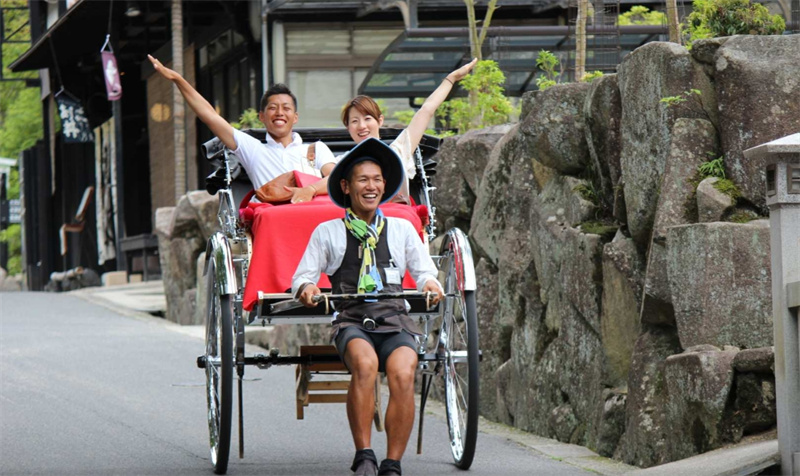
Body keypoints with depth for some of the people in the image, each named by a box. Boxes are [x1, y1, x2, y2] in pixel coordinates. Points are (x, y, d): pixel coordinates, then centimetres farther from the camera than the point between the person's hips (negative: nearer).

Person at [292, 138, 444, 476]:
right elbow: (304, 274, 13)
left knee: (403, 374, -30)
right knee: (365, 363, -35)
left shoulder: (402, 229, 19)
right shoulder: (327, 233, 15)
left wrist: (430, 283, -6)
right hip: (351, 321, -1)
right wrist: (306, 287, -11)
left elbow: (424, 270, 18)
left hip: (395, 321, 1)